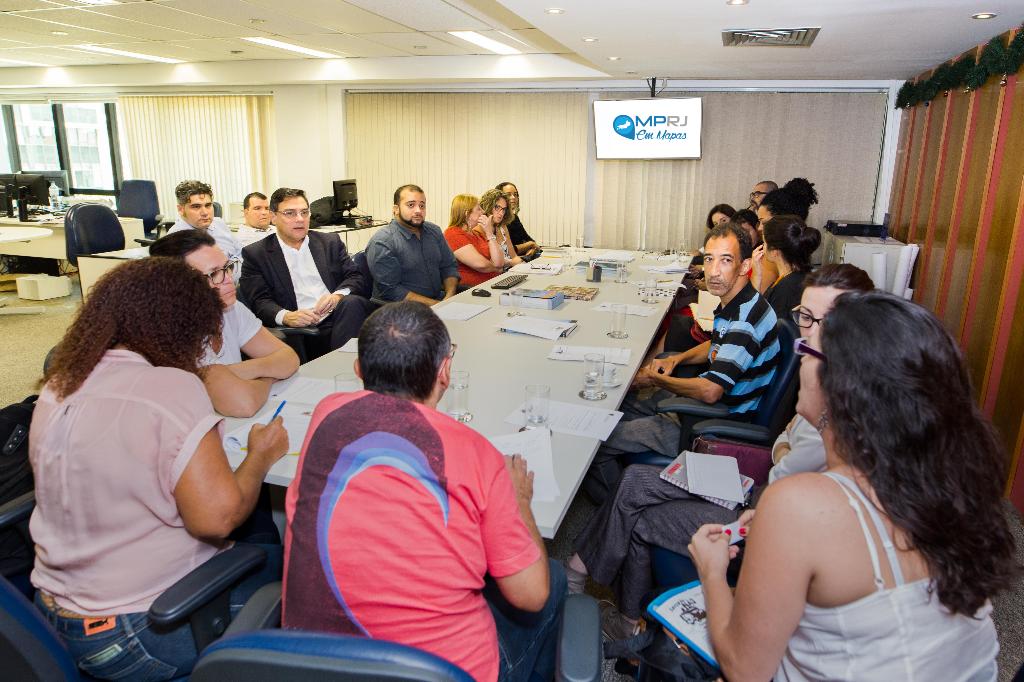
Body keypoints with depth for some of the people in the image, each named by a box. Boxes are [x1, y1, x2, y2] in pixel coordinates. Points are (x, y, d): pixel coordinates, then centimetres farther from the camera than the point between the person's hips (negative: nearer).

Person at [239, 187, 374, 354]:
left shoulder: (330, 242, 19)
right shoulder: (256, 254, 10)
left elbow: (355, 277, 13)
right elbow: (259, 300, 1)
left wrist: (338, 296, -10)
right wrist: (285, 316, -20)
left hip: (340, 316, 4)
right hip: (299, 328, -4)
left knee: (352, 302, -31)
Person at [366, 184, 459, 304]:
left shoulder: (434, 231, 11)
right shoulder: (381, 243, -11)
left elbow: (449, 266, 15)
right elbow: (391, 290, -16)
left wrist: (449, 296, -5)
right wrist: (434, 304, -19)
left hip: (439, 300, 7)